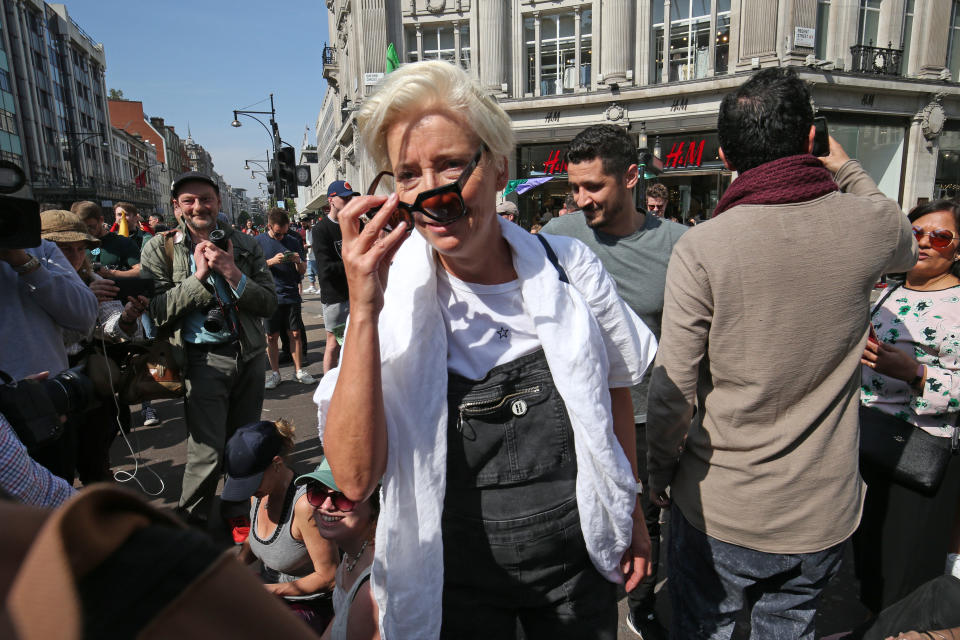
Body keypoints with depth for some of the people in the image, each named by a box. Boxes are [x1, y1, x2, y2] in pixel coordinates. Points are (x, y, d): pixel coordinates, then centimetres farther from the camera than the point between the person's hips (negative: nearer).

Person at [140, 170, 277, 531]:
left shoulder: (245, 247, 7)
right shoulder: (159, 249, 1)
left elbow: (269, 304, 1)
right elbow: (157, 313, -8)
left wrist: (233, 274, -13)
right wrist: (199, 275, -14)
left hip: (249, 355, 3)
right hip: (203, 360, -3)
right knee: (207, 453, -5)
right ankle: (190, 523, 20)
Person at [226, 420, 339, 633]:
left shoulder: (305, 504, -30)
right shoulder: (260, 490, -5)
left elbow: (329, 578, -23)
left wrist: (271, 589, -21)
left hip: (308, 606, -7)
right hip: (270, 592, 8)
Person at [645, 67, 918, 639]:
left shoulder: (701, 247, -19)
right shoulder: (870, 225, -9)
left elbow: (673, 390, -19)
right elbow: (907, 248, 18)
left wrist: (659, 473, -2)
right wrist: (848, 170, 28)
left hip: (719, 510, -3)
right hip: (824, 512, 3)